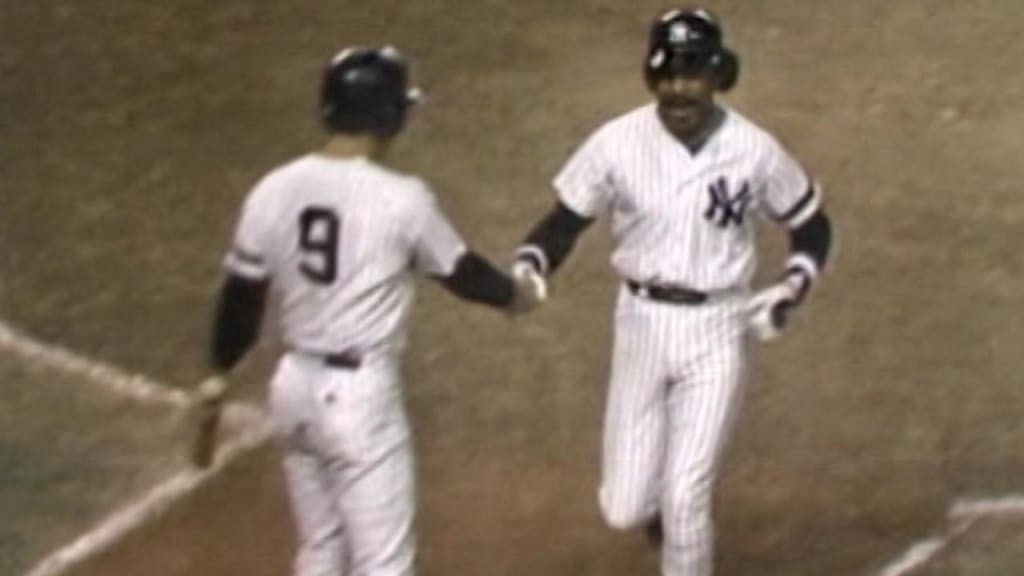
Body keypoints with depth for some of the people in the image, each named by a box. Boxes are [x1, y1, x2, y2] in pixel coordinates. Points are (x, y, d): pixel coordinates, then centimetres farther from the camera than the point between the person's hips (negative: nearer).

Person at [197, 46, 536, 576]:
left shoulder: (274, 191, -3)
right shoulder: (401, 198, -16)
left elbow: (241, 292, 5)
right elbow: (458, 271, 1)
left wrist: (221, 370, 22)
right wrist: (510, 294, 23)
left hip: (295, 384, 6)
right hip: (360, 393, -6)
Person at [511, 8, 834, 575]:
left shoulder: (754, 150, -10)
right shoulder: (617, 143, -11)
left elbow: (812, 224, 4)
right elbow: (565, 219, -4)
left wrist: (793, 287, -13)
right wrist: (529, 264, -25)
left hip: (717, 330, -1)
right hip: (642, 322, 1)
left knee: (685, 502, -5)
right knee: (624, 508, 5)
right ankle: (661, 505, 44)